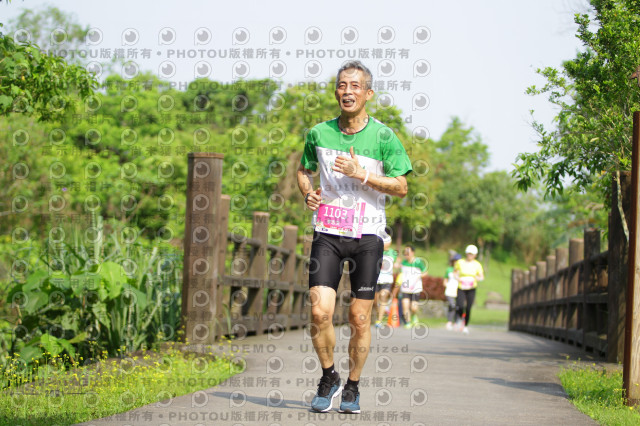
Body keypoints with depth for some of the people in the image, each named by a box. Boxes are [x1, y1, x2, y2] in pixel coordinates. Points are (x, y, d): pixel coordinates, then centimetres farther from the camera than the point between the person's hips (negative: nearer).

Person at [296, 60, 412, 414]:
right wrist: (308, 193, 1)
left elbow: (401, 187, -6)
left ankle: (352, 386, 19)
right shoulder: (319, 133, 5)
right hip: (327, 232, 1)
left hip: (367, 235, -1)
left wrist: (360, 174, -17)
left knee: (359, 318, 1)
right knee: (320, 312, -11)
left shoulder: (384, 137, -3)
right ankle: (328, 378, 12)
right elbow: (304, 170, 22)